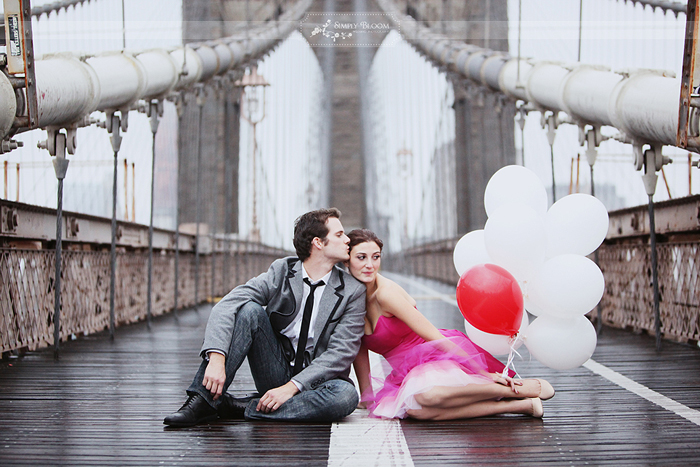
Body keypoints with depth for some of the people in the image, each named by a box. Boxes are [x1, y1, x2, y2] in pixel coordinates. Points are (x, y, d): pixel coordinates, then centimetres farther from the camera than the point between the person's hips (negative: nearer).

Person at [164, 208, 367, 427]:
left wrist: (292, 387, -25)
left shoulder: (353, 291, -6)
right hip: (275, 374, 0)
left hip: (315, 380, 0)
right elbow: (225, 307, -17)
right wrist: (216, 358, -34)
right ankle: (202, 401, -27)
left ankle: (244, 408, -25)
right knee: (250, 309, -22)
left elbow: (340, 353, -13)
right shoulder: (281, 271, -5)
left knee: (346, 395, -36)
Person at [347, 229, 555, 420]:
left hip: (438, 358, -6)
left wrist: (483, 373, -17)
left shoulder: (386, 293, -18)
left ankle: (522, 389, -24)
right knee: (415, 410, -32)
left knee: (428, 396, -41)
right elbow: (359, 349, 14)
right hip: (410, 373, 6)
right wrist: (366, 396, 12)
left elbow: (435, 336, -19)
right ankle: (518, 405, -25)